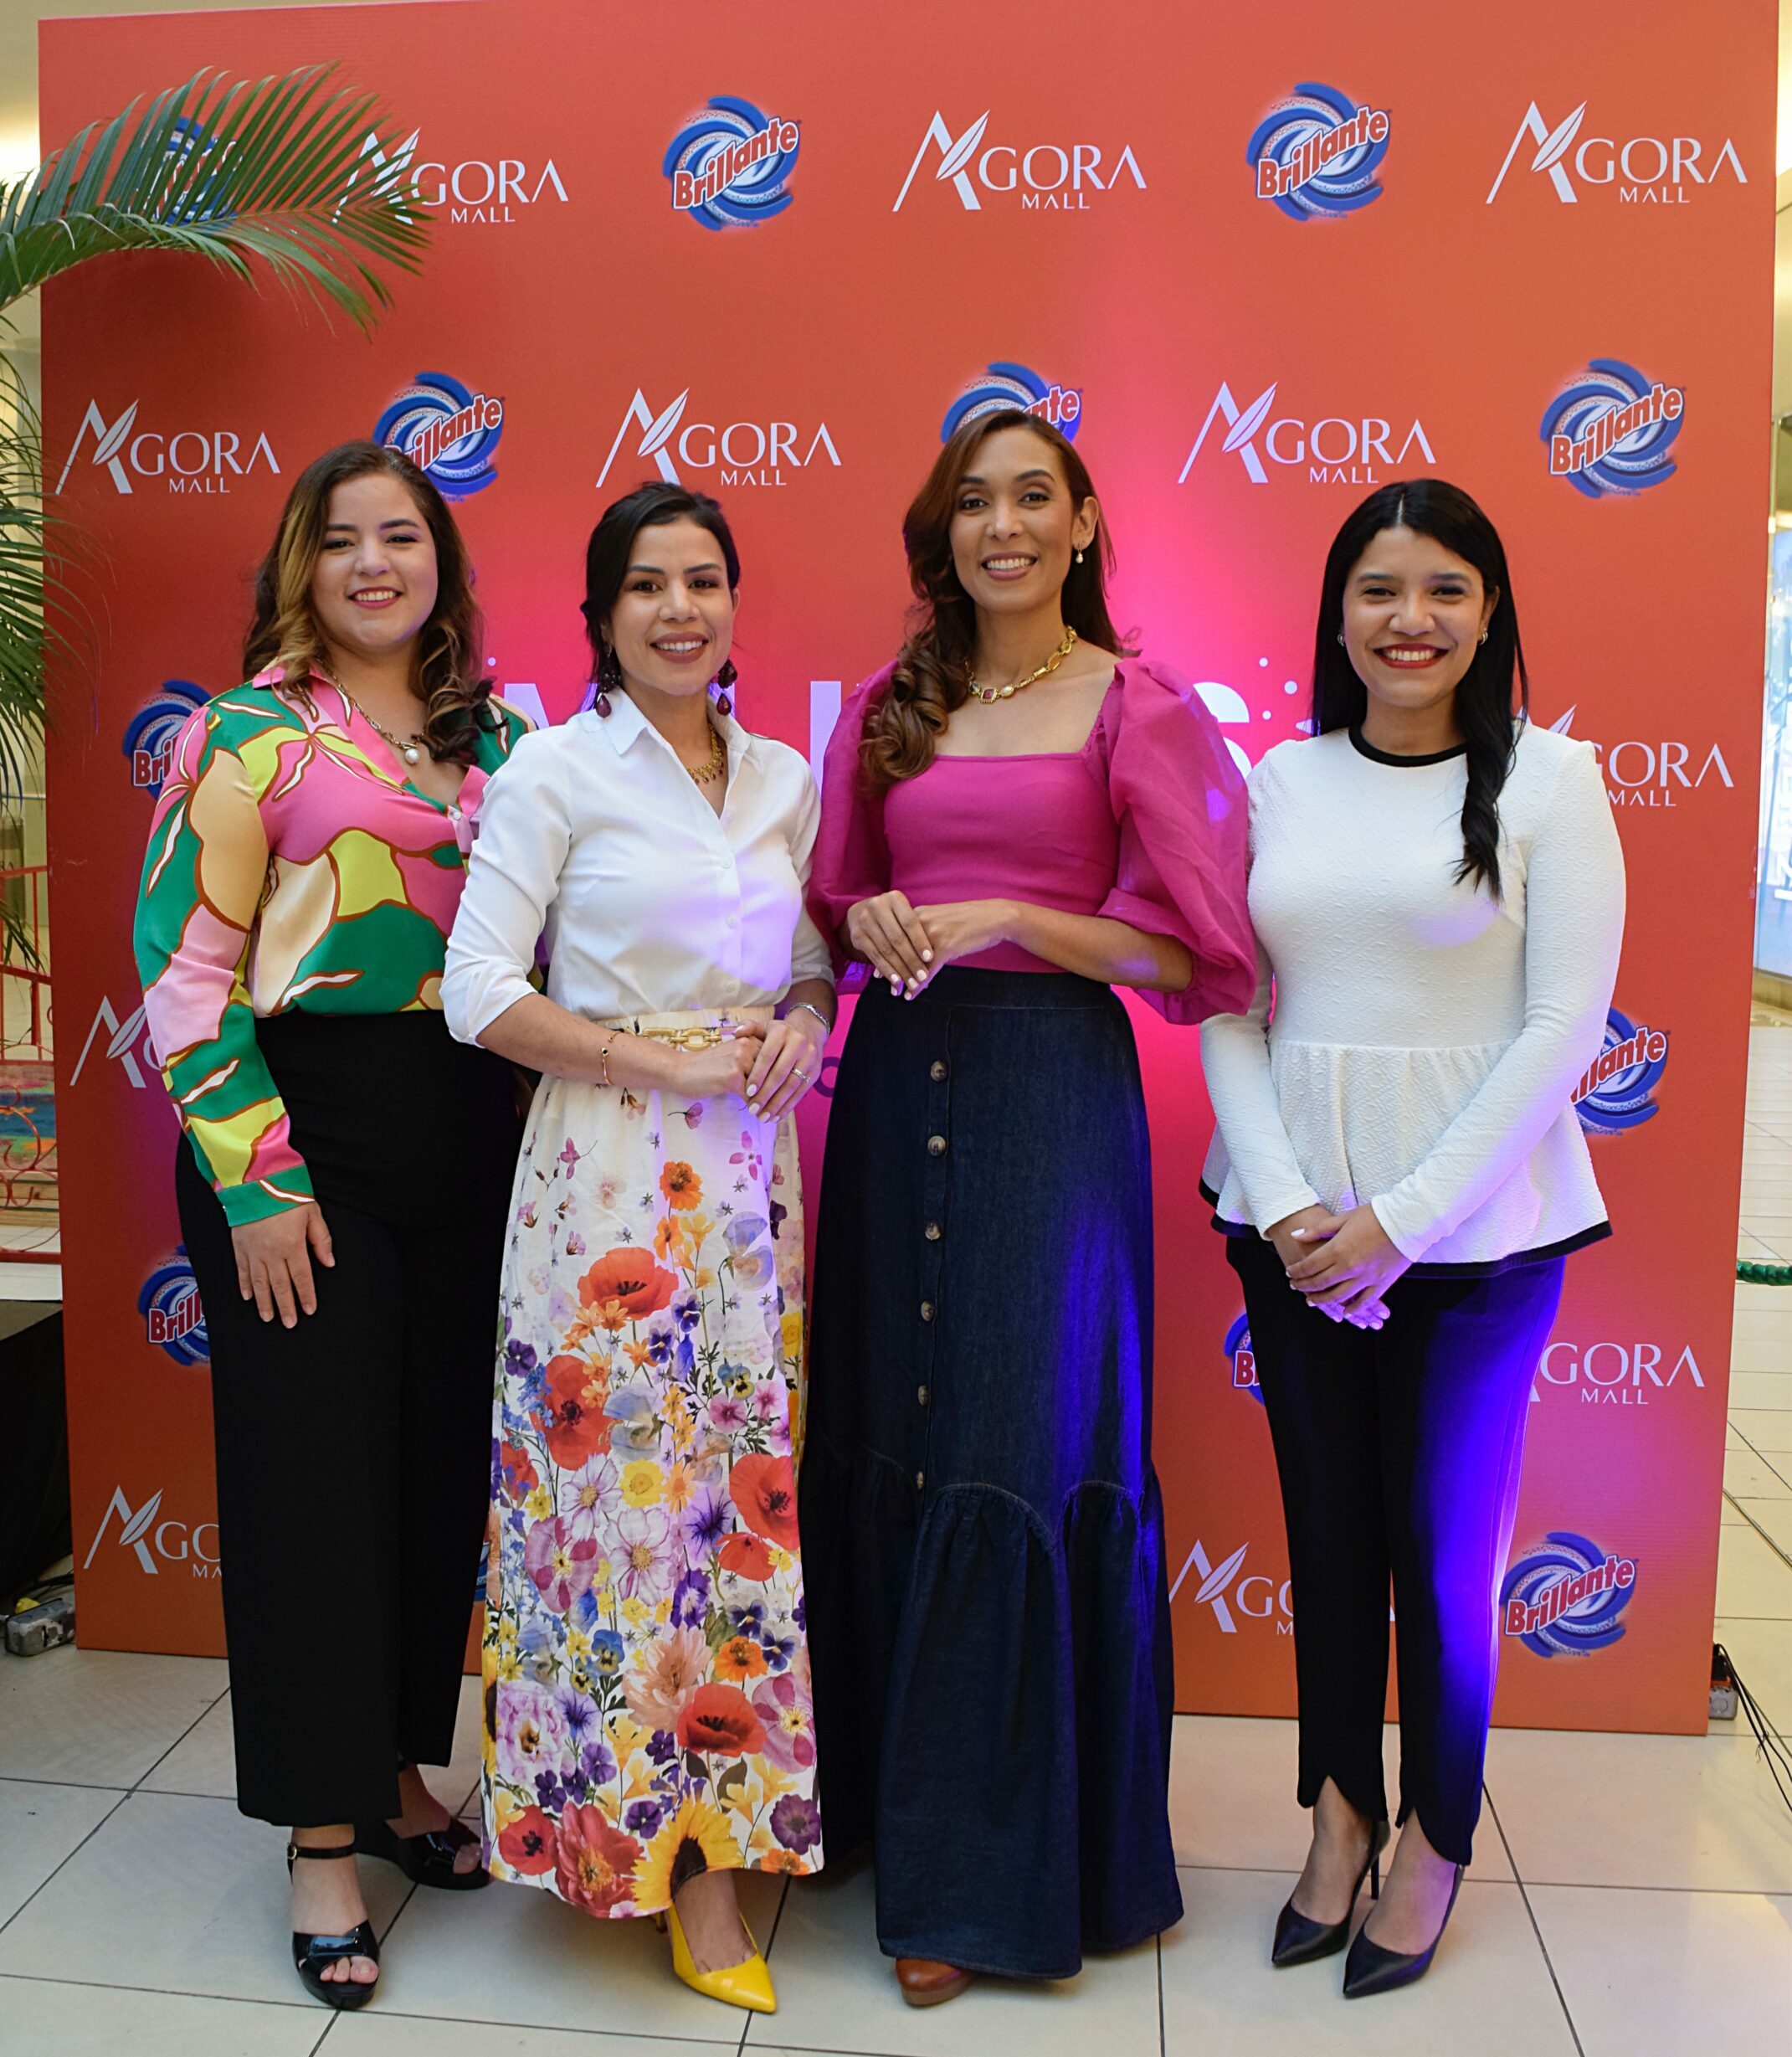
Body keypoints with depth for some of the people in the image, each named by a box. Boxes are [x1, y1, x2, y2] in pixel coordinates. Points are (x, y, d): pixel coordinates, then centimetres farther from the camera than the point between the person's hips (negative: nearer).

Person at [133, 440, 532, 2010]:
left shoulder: (501, 734, 11)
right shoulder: (250, 731, -2)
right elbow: (184, 960, -7)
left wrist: (546, 1140, 7)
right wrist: (254, 1174, -14)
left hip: (475, 1140, 5)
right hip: (304, 1130, -4)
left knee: (445, 1459, 11)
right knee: (314, 1468, 2)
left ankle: (401, 1770, 32)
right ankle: (326, 1839, 17)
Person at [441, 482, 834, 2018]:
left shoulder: (784, 778, 10)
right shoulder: (555, 770, -4)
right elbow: (481, 993, -9)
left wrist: (804, 1022, -3)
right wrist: (665, 1064, -14)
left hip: (748, 1174, 5)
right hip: (608, 1172, -4)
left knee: (744, 1488, 9)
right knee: (628, 1495, 1)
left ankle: (717, 1820, 28)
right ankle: (678, 1848, 20)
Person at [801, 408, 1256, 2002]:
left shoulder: (1141, 709, 0)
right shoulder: (888, 709, 13)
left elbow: (1185, 944, -5)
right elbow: (832, 899, 19)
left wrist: (1003, 916, -14)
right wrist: (866, 920, -4)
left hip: (1051, 1088, -4)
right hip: (899, 1083, 5)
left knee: (1017, 1457, -3)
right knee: (883, 1442, 10)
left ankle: (979, 1872, 14)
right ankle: (880, 1789, 31)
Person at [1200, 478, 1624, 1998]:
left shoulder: (1549, 781, -3)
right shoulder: (1281, 780, 5)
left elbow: (1563, 1026, -9)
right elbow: (1228, 1010, 3)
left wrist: (1402, 1218, -13)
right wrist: (1284, 1202, -9)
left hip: (1473, 1231, -2)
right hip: (1292, 1224, 3)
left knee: (1445, 1546, 8)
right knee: (1326, 1529, 13)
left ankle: (1436, 1843, 30)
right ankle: (1343, 1811, 33)